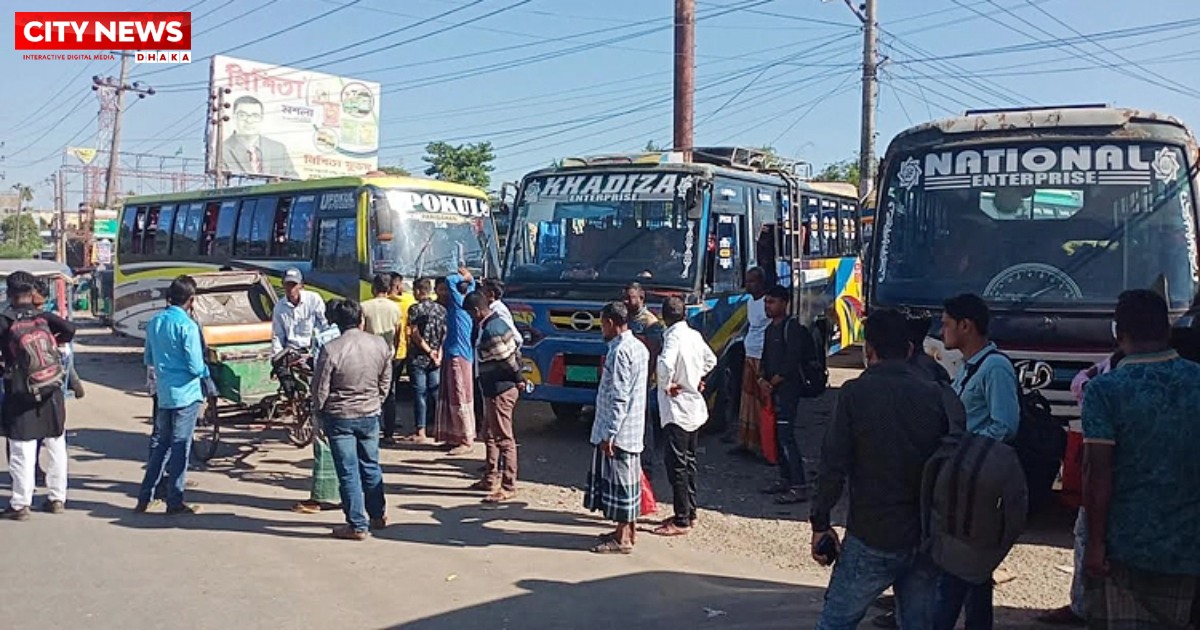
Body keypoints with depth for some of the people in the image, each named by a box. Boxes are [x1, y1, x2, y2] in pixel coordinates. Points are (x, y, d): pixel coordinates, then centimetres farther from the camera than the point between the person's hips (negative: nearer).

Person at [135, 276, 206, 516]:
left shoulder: (154, 322, 5)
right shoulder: (187, 326, -16)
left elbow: (148, 359, 15)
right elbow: (195, 366, -17)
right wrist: (206, 371, 3)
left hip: (163, 394, 6)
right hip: (186, 393, -6)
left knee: (159, 444, 16)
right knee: (180, 447, 0)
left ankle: (145, 497, 19)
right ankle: (175, 502, 6)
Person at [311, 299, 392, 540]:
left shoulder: (330, 350, -18)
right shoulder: (380, 344, -6)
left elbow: (320, 389, -11)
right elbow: (385, 382, 4)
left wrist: (319, 412, 7)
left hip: (339, 417, -4)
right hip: (370, 414, 4)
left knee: (348, 472, 3)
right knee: (371, 466, 19)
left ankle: (358, 525, 9)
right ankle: (377, 516, 30)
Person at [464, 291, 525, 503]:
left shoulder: (491, 331, -21)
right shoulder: (497, 322, 10)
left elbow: (508, 359, -20)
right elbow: (516, 348, 14)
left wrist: (518, 379, -5)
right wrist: (518, 377, 13)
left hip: (500, 391, -11)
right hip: (494, 390, 11)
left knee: (504, 439, -5)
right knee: (490, 436, 20)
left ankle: (508, 486, 0)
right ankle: (491, 479, 30)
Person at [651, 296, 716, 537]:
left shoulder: (673, 337, -18)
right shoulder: (695, 335, 7)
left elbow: (665, 364, -36)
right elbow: (711, 360, 24)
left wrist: (666, 386, -19)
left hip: (677, 410, -9)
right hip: (695, 407, 9)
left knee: (676, 465, -4)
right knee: (689, 461, 17)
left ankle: (682, 521, 0)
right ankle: (690, 513, 26)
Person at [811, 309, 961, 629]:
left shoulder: (855, 393, -8)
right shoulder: (940, 395, 1)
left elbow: (834, 465, -11)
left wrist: (820, 523, -1)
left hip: (872, 539, -4)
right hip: (928, 540, 4)